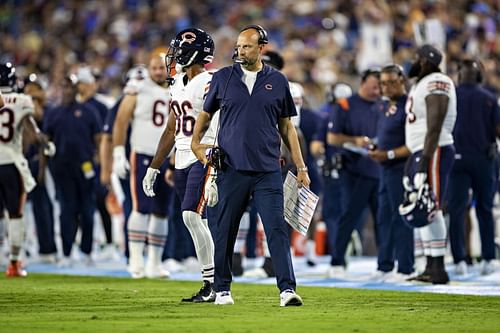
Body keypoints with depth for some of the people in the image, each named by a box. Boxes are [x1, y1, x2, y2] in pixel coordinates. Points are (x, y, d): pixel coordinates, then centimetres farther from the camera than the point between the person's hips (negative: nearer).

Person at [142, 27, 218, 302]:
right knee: (197, 224, 7)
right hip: (182, 161, 8)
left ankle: (212, 285, -12)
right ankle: (211, 286, 11)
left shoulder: (210, 84, -11)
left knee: (192, 215, -18)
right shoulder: (178, 85, 15)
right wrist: (153, 168, 22)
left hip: (203, 159, -8)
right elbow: (171, 130, 23)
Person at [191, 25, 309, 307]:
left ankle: (288, 289, -12)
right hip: (232, 169, 0)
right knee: (226, 231, 5)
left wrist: (301, 167, 8)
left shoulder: (278, 81, 7)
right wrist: (196, 143, 2)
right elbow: (206, 114, 18)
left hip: (268, 171, 0)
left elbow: (287, 127, 13)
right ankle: (222, 289, 16)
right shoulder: (223, 78, 6)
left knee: (278, 230, -8)